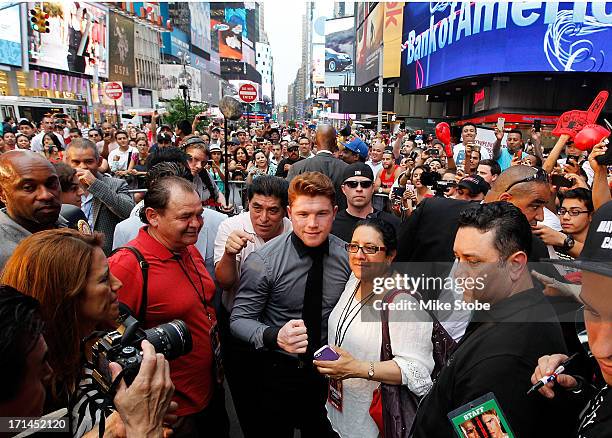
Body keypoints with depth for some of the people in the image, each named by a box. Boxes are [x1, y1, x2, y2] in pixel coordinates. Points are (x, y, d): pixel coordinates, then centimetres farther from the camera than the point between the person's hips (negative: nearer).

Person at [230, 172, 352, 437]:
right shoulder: (263, 261, -21)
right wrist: (275, 336, -37)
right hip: (277, 375, -3)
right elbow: (239, 320, -18)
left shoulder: (348, 256, -11)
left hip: (329, 373, 3)